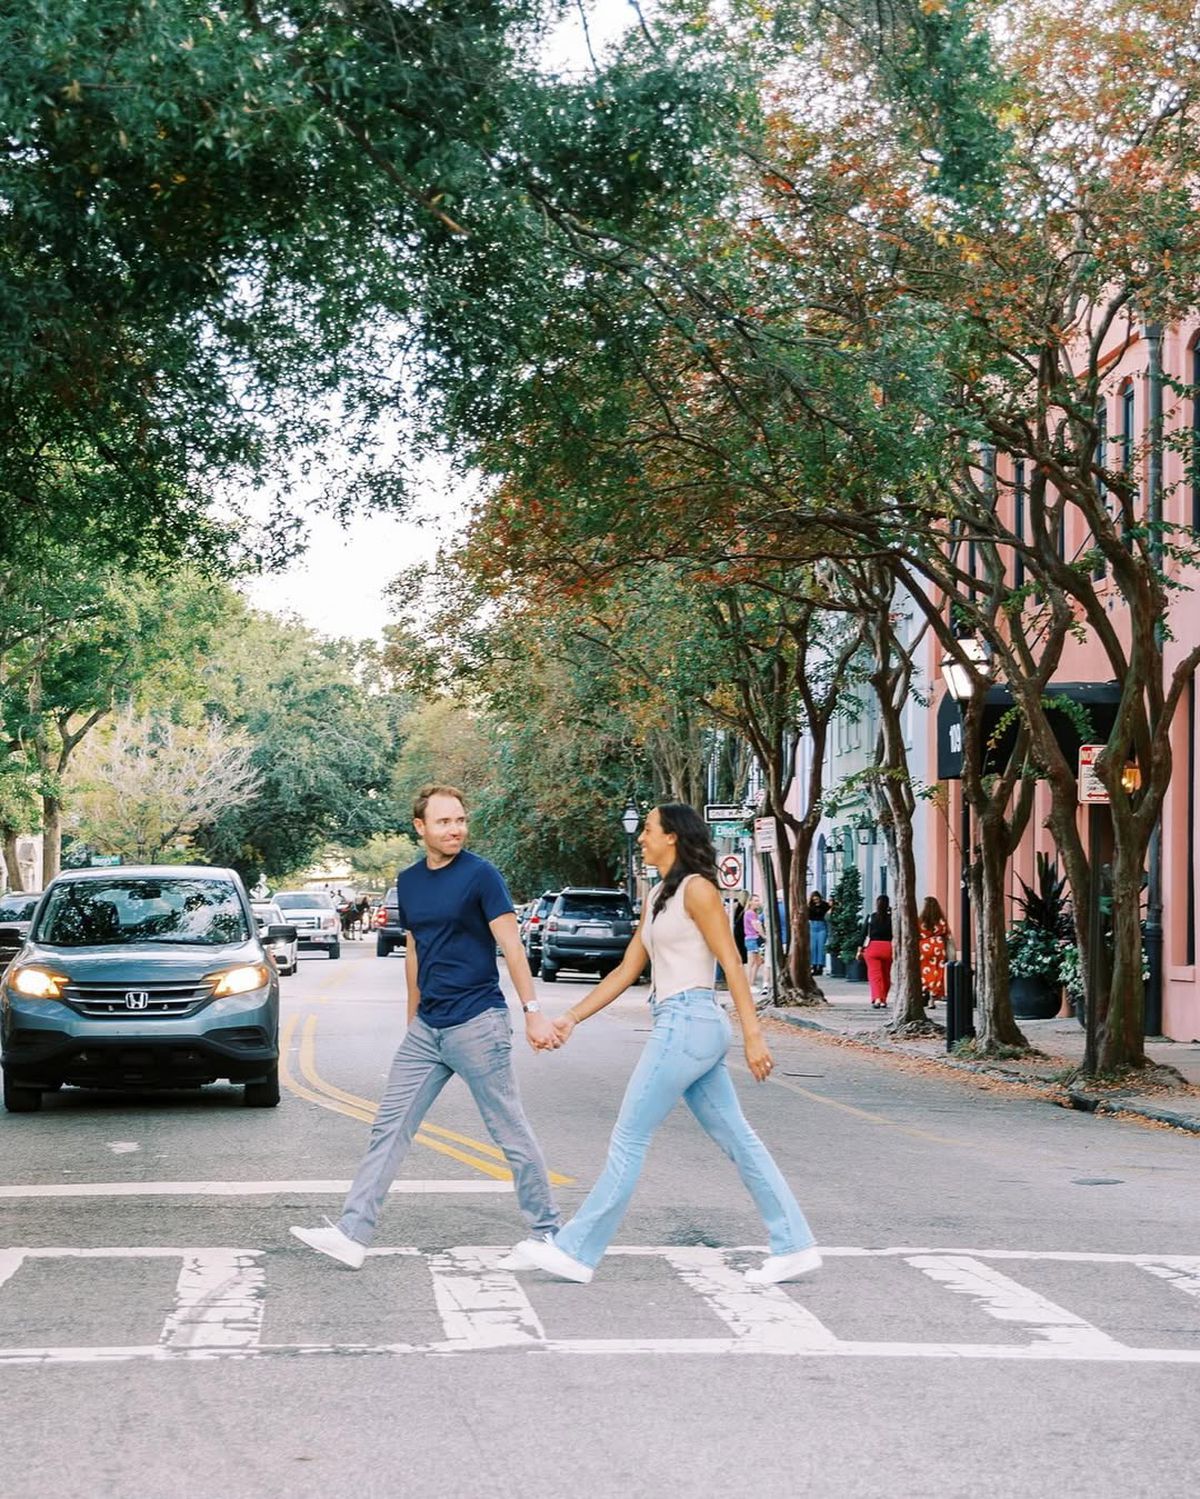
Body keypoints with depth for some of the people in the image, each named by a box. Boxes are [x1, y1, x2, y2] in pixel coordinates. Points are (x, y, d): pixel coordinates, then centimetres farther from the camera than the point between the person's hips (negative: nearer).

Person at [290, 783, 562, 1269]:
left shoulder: (480, 875, -9)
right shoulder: (409, 882, 10)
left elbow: (511, 945, -12)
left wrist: (533, 1011, -20)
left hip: (478, 1023, -6)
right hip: (426, 1028, 7)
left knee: (512, 1133, 1)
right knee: (389, 1127, 3)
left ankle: (548, 1233, 13)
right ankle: (352, 1233, 5)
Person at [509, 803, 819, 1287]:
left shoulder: (696, 889, -8)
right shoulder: (658, 897, 19)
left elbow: (732, 963, -13)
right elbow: (627, 970, 20)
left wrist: (753, 1036, -18)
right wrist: (572, 1018, 15)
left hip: (688, 1023, -9)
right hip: (680, 1027, 9)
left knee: (629, 1138, -4)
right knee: (737, 1140, 8)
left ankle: (576, 1251, 2)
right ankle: (794, 1246, 10)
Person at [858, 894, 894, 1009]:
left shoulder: (870, 917, 1)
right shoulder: (892, 918, -1)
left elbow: (863, 934, 2)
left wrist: (860, 949, 7)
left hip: (872, 947, -1)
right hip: (888, 947, 1)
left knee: (874, 974, -4)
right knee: (886, 975, 15)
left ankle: (876, 998, -23)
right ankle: (883, 1000, 21)